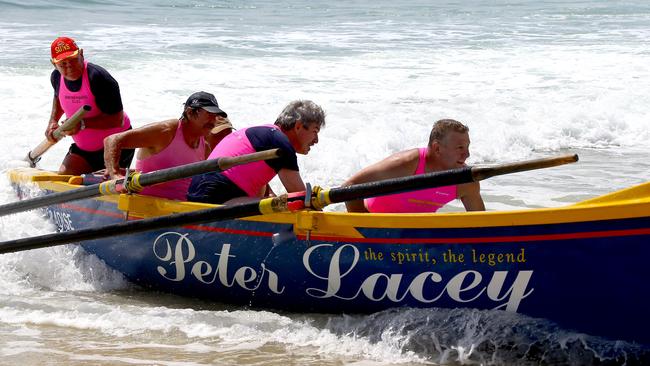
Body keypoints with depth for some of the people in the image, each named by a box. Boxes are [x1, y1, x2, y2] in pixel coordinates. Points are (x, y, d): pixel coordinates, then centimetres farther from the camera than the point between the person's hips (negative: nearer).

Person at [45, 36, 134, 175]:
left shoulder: (97, 78, -27)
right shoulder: (57, 77, -4)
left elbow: (117, 119, -28)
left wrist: (82, 124, -34)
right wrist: (53, 122, 6)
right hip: (84, 148, 6)